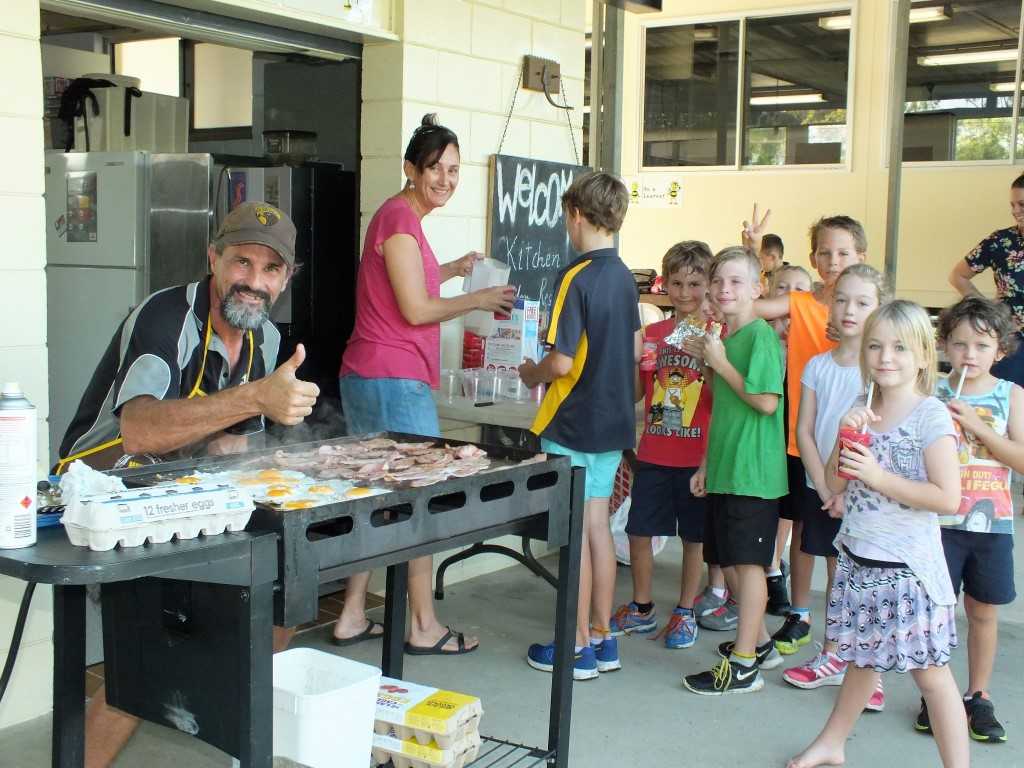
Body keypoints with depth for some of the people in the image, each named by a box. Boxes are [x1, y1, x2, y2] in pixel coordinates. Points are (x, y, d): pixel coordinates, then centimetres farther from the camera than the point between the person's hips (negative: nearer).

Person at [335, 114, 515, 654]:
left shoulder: (401, 216, 18)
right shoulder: (400, 218, -13)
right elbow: (415, 311, -15)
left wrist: (452, 270, 23)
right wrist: (478, 300, -4)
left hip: (370, 379, 10)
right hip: (394, 380, -10)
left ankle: (352, 618, 22)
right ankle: (424, 627, 8)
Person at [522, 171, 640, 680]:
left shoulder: (577, 278, -17)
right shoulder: (625, 277, 8)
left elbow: (561, 361, -21)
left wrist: (532, 374, -2)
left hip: (573, 424, -8)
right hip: (613, 420, 8)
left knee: (575, 532, 1)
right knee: (597, 526, 14)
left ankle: (579, 647, 9)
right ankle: (602, 639, 21)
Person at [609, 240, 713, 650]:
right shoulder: (652, 332, 6)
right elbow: (635, 393, 10)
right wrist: (635, 359, -7)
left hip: (697, 456, -3)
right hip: (653, 454, 3)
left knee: (694, 536, 9)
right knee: (639, 532, 8)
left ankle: (685, 612, 24)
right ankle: (641, 609, 26)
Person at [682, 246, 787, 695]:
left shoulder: (761, 335, -12)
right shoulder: (725, 338, 14)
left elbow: (766, 401, -20)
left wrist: (720, 364, -14)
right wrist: (707, 464, 18)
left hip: (753, 470, -9)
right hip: (725, 469, 9)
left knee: (748, 561, -4)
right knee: (730, 560, 15)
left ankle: (744, 666, 2)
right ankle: (759, 643, 30)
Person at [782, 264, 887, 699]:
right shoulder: (818, 365, 5)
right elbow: (804, 431, 2)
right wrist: (825, 487, -7)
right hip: (822, 488, 3)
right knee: (836, 576, 12)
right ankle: (832, 658, 25)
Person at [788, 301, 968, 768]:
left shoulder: (930, 415, -13)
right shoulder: (862, 410, 6)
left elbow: (948, 499, -20)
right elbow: (835, 483, 6)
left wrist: (878, 476, -22)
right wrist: (846, 436, -10)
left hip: (906, 568, -6)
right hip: (858, 561, 6)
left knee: (929, 671, 1)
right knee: (862, 660, 21)